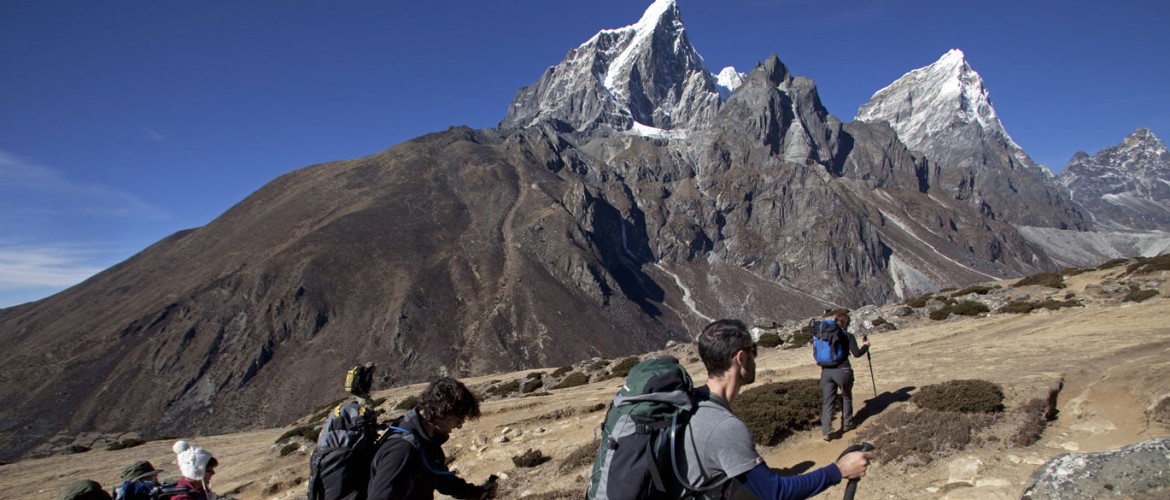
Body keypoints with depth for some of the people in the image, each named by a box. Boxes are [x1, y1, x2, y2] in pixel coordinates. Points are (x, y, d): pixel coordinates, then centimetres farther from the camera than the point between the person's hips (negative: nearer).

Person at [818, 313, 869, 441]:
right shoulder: (848, 336, -3)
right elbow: (856, 353, -5)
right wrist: (865, 346, 13)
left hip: (826, 371, 3)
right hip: (842, 370, -3)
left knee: (827, 401, 4)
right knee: (846, 397, 21)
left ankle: (826, 431, -3)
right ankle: (846, 424, 32)